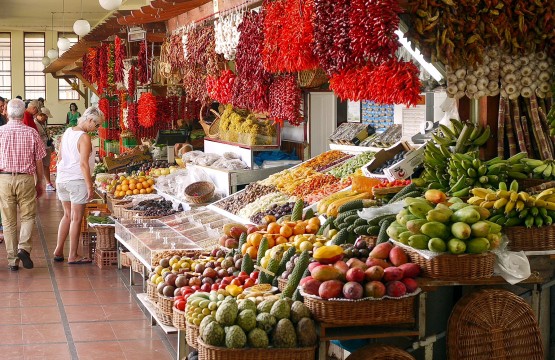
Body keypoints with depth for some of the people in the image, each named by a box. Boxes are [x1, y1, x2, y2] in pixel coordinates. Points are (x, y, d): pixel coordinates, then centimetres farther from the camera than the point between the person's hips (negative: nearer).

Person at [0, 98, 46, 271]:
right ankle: (24, 248, -9)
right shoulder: (32, 133, -2)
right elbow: (39, 162, 2)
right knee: (28, 216, 12)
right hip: (26, 179, 0)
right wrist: (40, 183, 13)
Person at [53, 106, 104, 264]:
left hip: (62, 179, 8)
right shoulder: (84, 137, -15)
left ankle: (58, 251, 20)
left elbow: (60, 157, 15)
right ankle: (73, 256, 5)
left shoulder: (67, 132, 9)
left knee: (67, 215, 19)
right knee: (76, 218, 0)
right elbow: (83, 164, -19)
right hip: (77, 180, -8)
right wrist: (90, 187, -17)